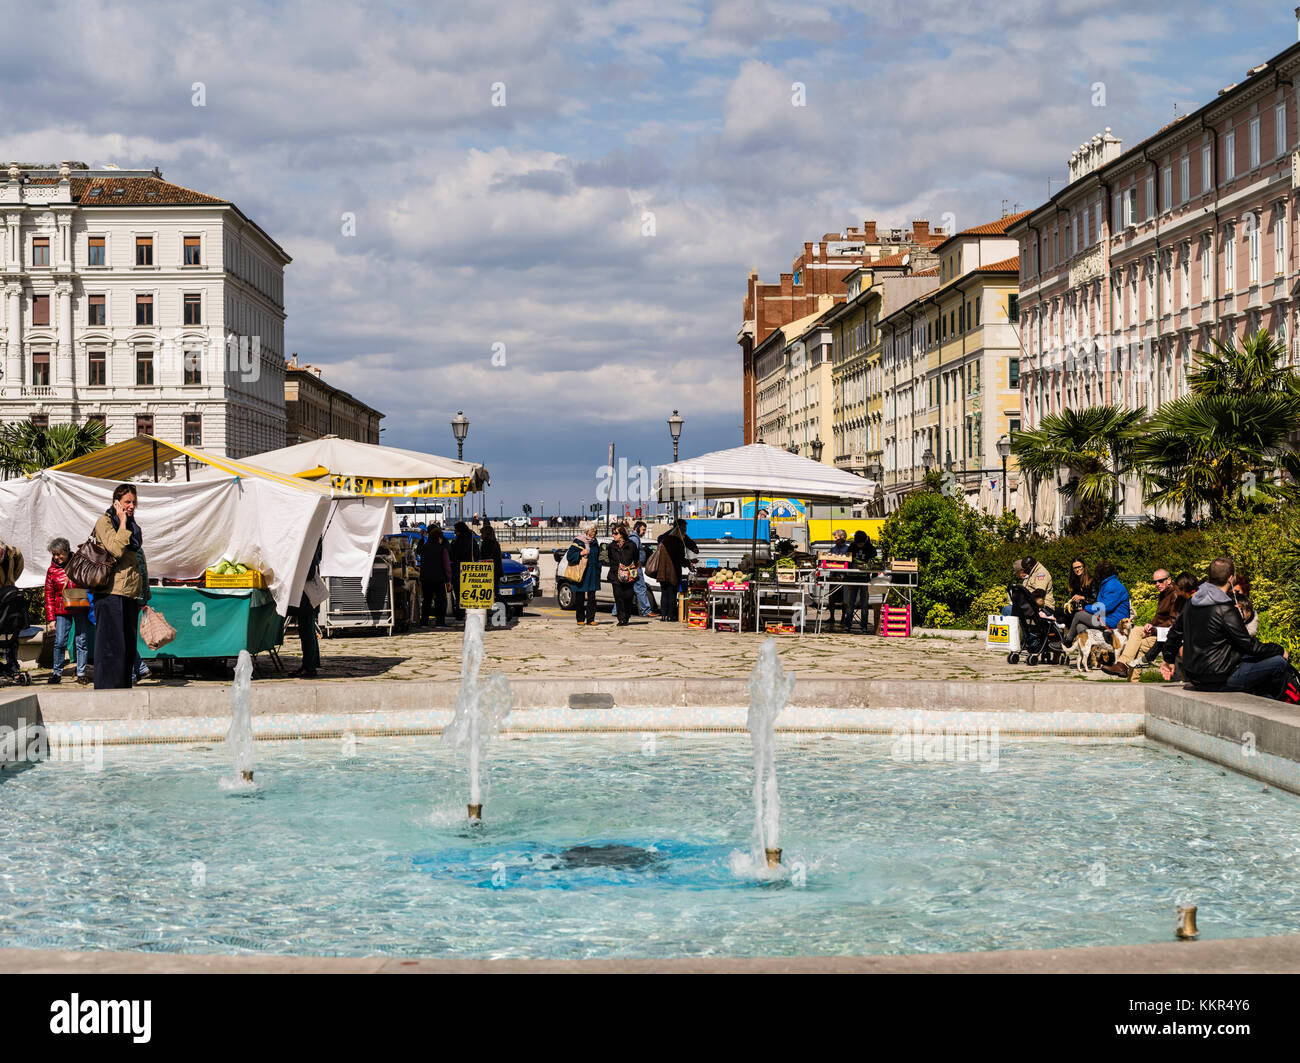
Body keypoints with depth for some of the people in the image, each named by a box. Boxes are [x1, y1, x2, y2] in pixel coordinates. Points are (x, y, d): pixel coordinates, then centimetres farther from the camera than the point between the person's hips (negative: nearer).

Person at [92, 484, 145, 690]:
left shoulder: (134, 527, 20)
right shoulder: (104, 522, -2)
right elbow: (116, 550, -17)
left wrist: (142, 594, 19)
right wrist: (122, 523, -10)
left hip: (130, 594, 7)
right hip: (111, 591, -7)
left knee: (129, 643, 7)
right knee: (112, 643, -8)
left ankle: (124, 687, 13)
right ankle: (108, 688, -6)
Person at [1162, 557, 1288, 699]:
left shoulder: (1191, 602, 4)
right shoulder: (1226, 609, -20)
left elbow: (1175, 632, 17)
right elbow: (1249, 645, -14)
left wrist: (1169, 660, 32)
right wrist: (1280, 651, 2)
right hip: (1217, 682, -9)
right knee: (1279, 663, -2)